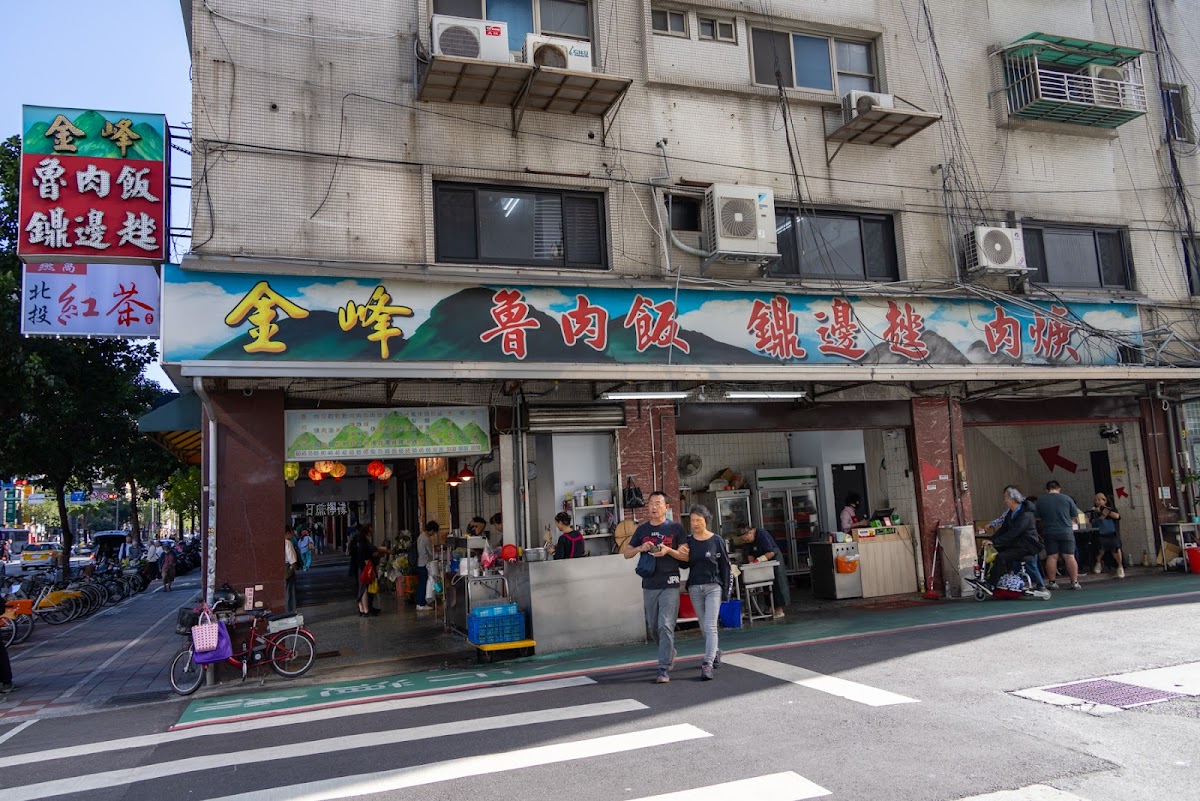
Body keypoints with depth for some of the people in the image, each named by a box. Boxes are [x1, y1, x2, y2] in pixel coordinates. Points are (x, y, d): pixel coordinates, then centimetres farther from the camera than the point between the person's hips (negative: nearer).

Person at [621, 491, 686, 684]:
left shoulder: (675, 528, -1)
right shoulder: (642, 529, 9)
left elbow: (687, 556, -2)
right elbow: (626, 553, 11)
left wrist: (668, 550, -19)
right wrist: (640, 548, -8)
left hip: (669, 585, -4)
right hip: (649, 585, 4)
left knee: (666, 626, -10)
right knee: (653, 627, 14)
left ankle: (664, 669, -5)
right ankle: (670, 653, 39)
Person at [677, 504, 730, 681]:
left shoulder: (716, 541, -5)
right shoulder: (688, 540, 3)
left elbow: (725, 567, -1)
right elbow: (685, 565, 13)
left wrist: (726, 591, -3)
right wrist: (682, 554, -7)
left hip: (713, 587, -4)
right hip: (694, 588, 4)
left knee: (710, 626, -11)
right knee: (704, 627, 15)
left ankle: (707, 665, -11)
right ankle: (715, 652, 38)